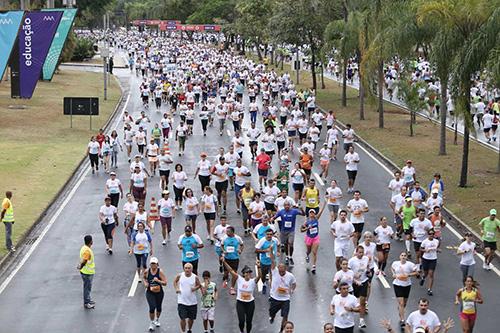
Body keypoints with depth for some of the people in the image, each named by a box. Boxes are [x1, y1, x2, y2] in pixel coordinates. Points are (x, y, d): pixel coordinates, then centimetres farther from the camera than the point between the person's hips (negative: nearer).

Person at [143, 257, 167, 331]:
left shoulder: (160, 272, -14)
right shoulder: (147, 272, -9)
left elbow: (165, 283, -16)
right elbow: (144, 277, 15)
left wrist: (158, 281, -31)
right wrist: (145, 283, -4)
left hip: (159, 293, 0)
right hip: (150, 293, 0)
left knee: (158, 307, 17)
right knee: (152, 308, -12)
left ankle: (157, 319, 45)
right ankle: (152, 322, 8)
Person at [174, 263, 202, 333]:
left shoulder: (195, 277, -8)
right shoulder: (180, 276, -7)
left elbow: (199, 285, 6)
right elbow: (175, 281, 12)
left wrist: (195, 288, -15)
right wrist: (176, 288, -4)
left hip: (192, 302, 1)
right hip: (182, 301, -1)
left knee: (191, 318, 14)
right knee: (183, 318, -8)